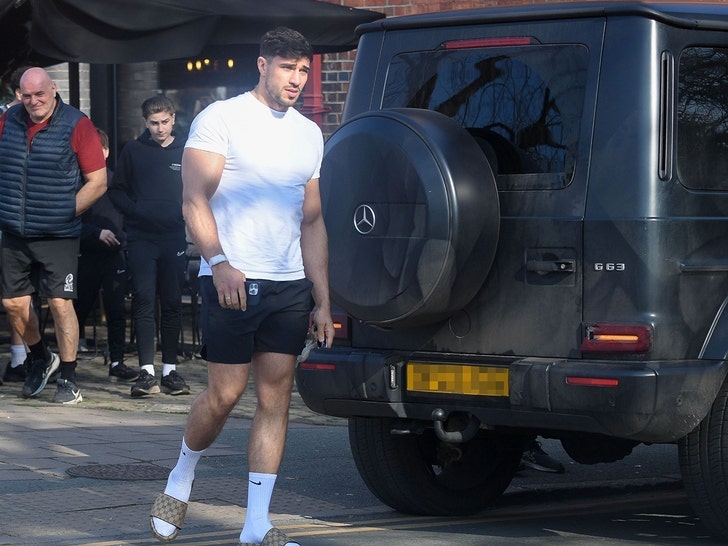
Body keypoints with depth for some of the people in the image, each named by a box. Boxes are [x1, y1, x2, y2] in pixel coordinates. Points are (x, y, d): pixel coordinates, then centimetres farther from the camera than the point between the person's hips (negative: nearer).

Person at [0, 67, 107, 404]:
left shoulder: (77, 125, -7)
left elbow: (97, 182, -7)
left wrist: (66, 213, -9)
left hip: (58, 236, -5)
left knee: (60, 303, -8)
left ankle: (68, 380, 2)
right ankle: (41, 359, 33)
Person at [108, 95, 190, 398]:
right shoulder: (133, 151, 6)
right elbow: (116, 191, 9)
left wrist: (184, 214, -8)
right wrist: (136, 210, -8)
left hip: (174, 238, 1)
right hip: (140, 238, -1)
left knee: (172, 303, 6)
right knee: (144, 301, -9)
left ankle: (170, 369, 13)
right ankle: (147, 371, -11)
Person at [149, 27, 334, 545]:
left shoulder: (309, 134, 16)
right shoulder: (221, 119, -2)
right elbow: (195, 202, -9)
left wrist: (323, 300, 14)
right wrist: (220, 262, -24)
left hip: (290, 287, 5)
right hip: (232, 282, -5)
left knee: (276, 396, 0)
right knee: (225, 394, -5)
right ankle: (181, 479, 23)